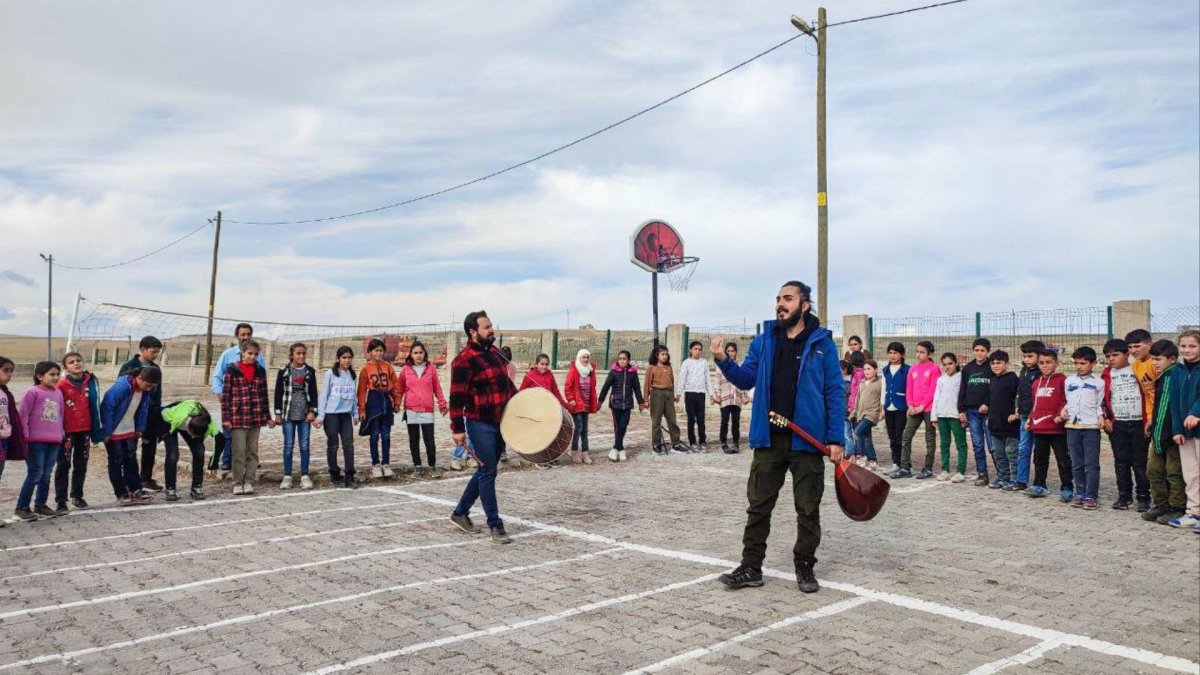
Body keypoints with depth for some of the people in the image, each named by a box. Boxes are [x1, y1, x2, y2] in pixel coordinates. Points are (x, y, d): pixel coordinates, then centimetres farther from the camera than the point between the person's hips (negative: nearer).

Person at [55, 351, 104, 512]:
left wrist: (98, 429, 4)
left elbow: (95, 405, 5)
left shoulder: (91, 381, 1)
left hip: (85, 429, 3)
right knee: (64, 465, 3)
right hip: (67, 430, -3)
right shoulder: (62, 384, -8)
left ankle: (77, 496, 25)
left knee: (81, 464, 13)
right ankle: (60, 500, 6)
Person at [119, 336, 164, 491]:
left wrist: (157, 411, 7)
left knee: (150, 446, 9)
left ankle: (146, 478, 19)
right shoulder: (129, 367, -6)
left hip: (151, 414, 5)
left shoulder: (155, 368, 10)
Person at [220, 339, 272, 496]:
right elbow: (225, 395, -2)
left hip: (256, 418, 4)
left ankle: (249, 482, 14)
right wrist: (225, 418, -7)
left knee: (253, 452, 7)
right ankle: (237, 483, 9)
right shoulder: (232, 370, -2)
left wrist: (268, 417, 12)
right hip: (237, 417, -3)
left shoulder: (260, 371, 9)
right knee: (239, 452, -1)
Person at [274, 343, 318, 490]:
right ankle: (287, 476, 10)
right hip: (288, 414, -1)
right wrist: (278, 414, -1)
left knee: (304, 445, 2)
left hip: (305, 414, 1)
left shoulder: (310, 371, 6)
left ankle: (305, 476, 9)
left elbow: (314, 393, 7)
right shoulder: (284, 371, 1)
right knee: (288, 445, 2)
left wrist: (312, 411, -2)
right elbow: (278, 392, 2)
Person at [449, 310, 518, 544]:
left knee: (486, 470, 15)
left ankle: (460, 513, 28)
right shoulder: (464, 360, -15)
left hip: (500, 422, 8)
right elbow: (456, 397, -17)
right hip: (480, 424, -8)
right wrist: (457, 429, -18)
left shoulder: (495, 352, 11)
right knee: (488, 472, -3)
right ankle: (495, 524, 6)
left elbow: (506, 382, 23)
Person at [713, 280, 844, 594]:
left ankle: (805, 568, 23)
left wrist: (836, 439, -9)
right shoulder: (764, 341, 7)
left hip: (808, 440, -3)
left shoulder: (822, 343, -2)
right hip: (768, 439, 3)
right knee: (758, 505, 8)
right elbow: (747, 379, 8)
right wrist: (722, 360, -10)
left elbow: (834, 393, -4)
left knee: (808, 509, 8)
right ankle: (751, 567, 17)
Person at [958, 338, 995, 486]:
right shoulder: (967, 369, 10)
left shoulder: (992, 368, -1)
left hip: (988, 412, -4)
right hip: (972, 412, 4)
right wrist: (961, 410, 6)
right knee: (977, 445, 7)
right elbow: (963, 390, 12)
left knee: (992, 445, -5)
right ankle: (982, 474, 13)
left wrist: (988, 405, -15)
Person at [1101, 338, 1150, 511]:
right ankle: (1124, 495, 13)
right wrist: (1106, 418, 0)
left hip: (1138, 422, -2)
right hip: (1117, 424, 3)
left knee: (1140, 462, 2)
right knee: (1121, 461, 6)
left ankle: (1143, 497, 8)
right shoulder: (1107, 374, 8)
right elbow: (1103, 398, 9)